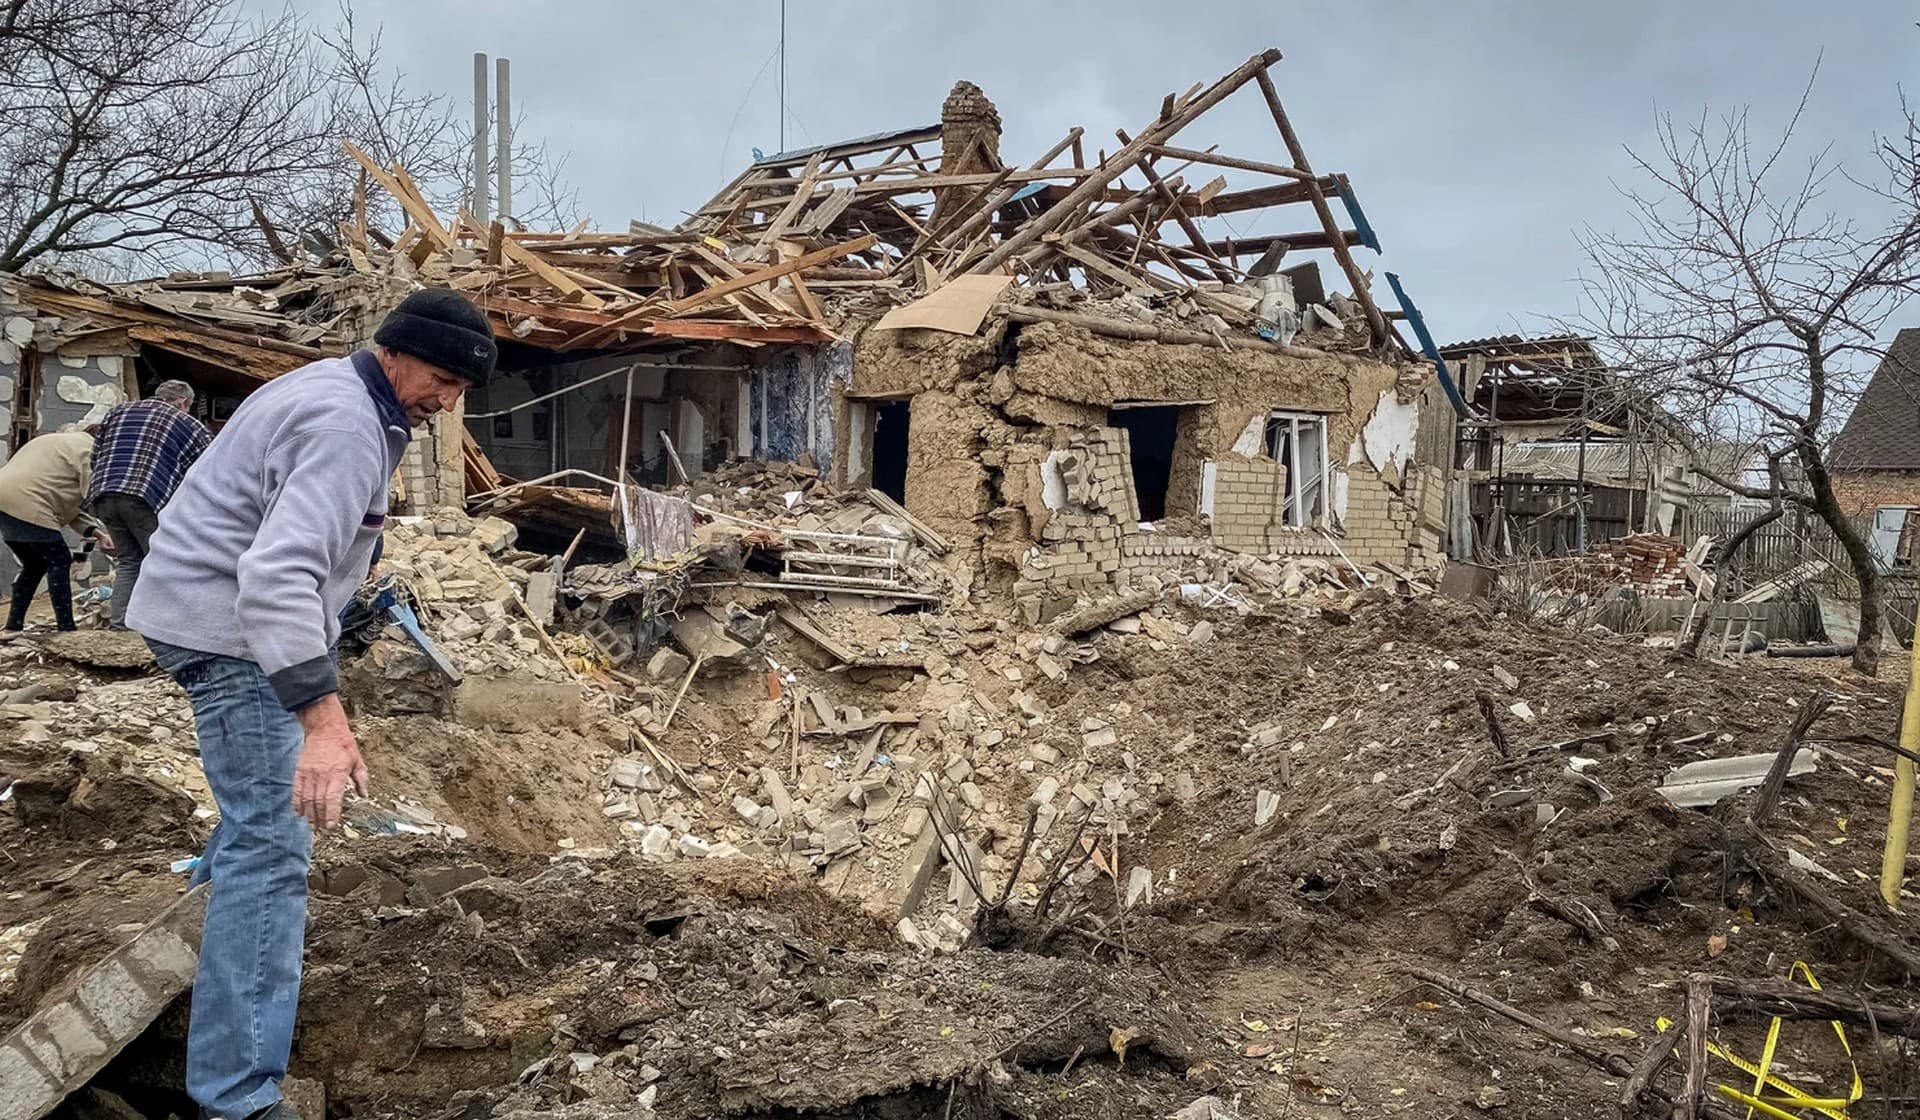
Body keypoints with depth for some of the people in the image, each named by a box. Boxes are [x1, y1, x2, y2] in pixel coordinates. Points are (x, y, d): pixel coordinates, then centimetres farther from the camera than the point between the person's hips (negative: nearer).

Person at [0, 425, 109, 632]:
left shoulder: (63, 443, 30)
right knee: (58, 563, -3)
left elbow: (68, 501, 23)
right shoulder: (89, 450, 0)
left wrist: (91, 530, 11)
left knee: (34, 566, 20)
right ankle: (66, 627, -4)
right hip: (26, 507, -10)